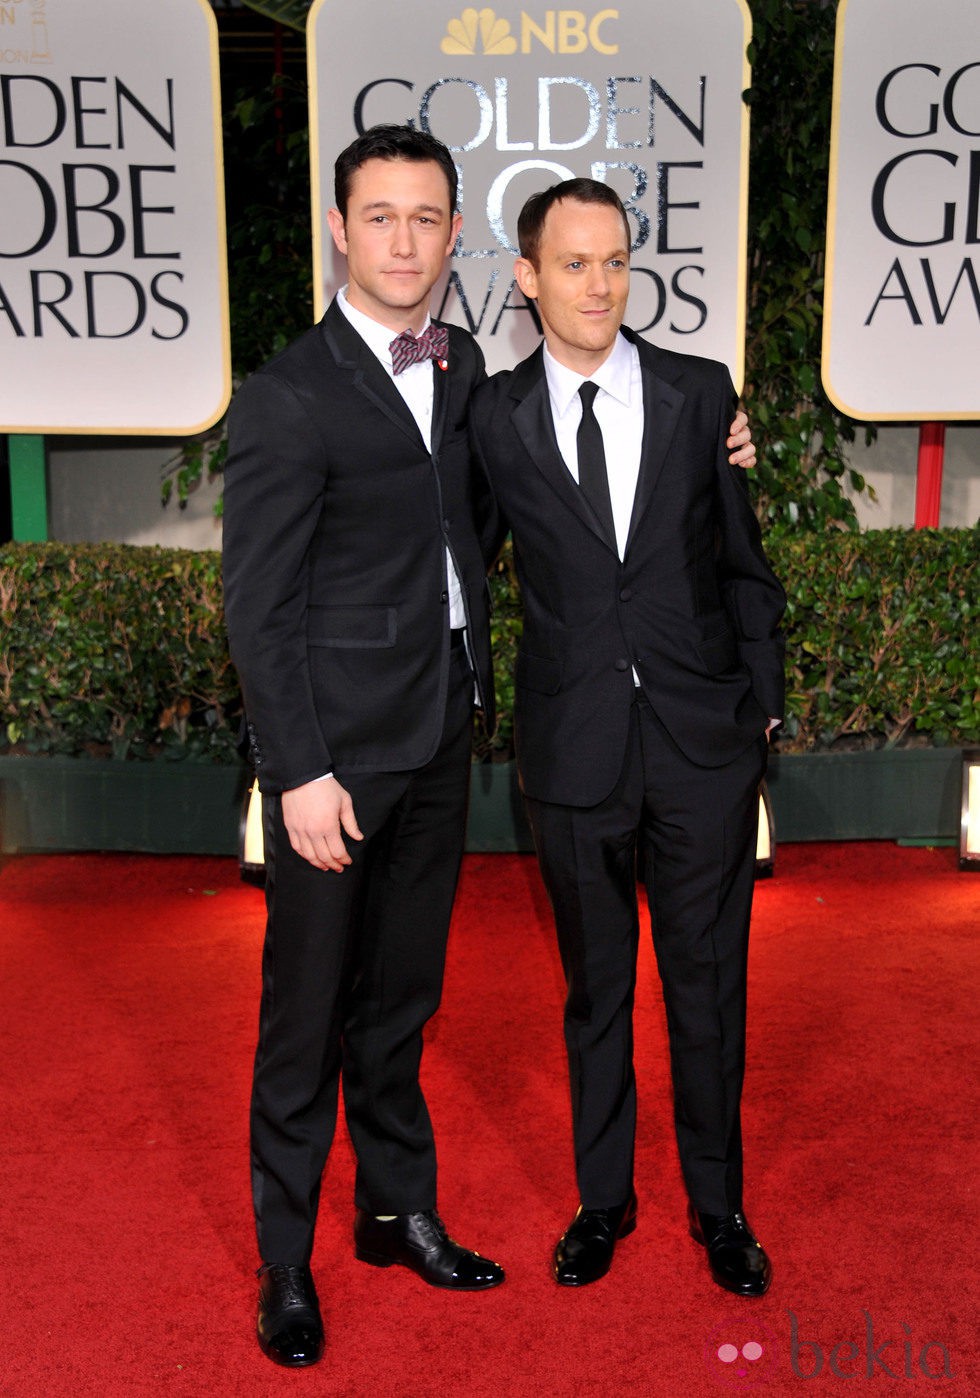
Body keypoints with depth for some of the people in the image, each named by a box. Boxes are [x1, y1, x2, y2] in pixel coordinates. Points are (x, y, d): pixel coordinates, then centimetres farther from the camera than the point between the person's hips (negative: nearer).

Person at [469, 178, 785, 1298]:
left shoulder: (701, 394, 1)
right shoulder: (496, 416, 0)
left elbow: (744, 565, 7)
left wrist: (761, 702, 6)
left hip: (705, 744, 0)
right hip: (574, 752, 0)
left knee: (707, 983, 12)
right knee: (593, 987, 14)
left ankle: (717, 1204, 33)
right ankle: (602, 1198, 35)